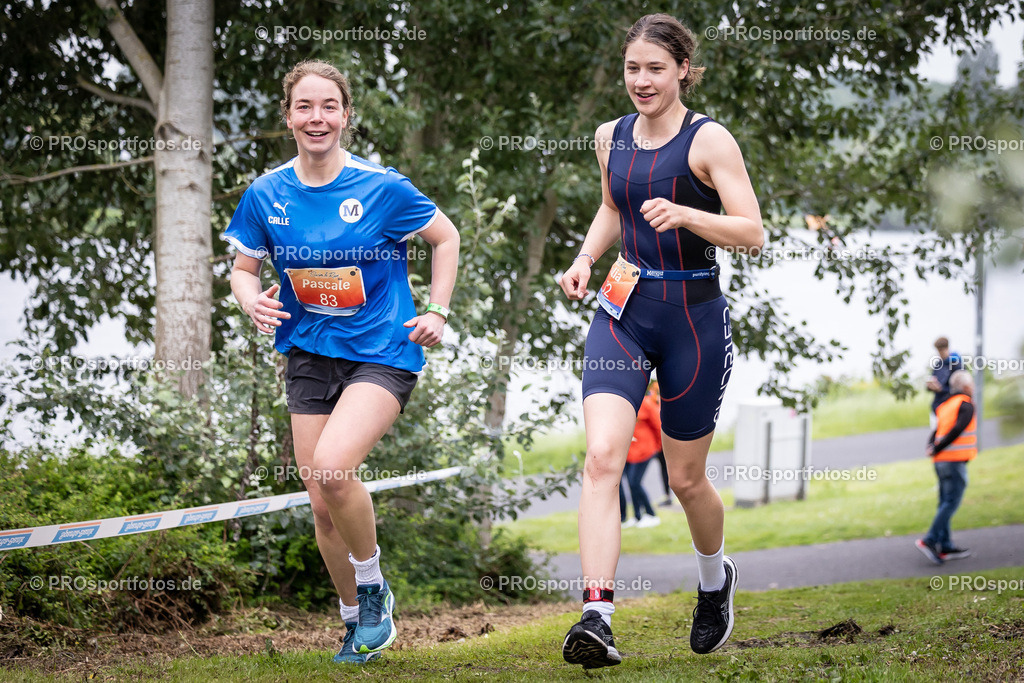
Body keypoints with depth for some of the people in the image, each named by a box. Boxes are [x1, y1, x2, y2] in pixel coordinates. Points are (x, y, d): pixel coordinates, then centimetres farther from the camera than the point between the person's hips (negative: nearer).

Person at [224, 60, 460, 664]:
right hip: (310, 355, 4)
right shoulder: (266, 194, -1)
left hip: (383, 353, -4)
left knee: (332, 468, -26)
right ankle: (358, 618, 25)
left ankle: (375, 587, -2)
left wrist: (438, 311, -2)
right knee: (322, 502, 4)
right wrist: (254, 301, -10)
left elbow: (446, 236, 4)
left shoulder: (382, 188, -11)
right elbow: (244, 267, 11)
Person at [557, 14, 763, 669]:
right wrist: (586, 258, 10)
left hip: (694, 318, -4)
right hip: (622, 314, 4)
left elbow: (753, 232, -13)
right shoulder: (612, 137, 9)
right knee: (602, 456, -17)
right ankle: (597, 617, -24)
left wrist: (684, 214, -28)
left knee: (686, 479, 9)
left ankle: (716, 578, 41)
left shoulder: (708, 140, -8)